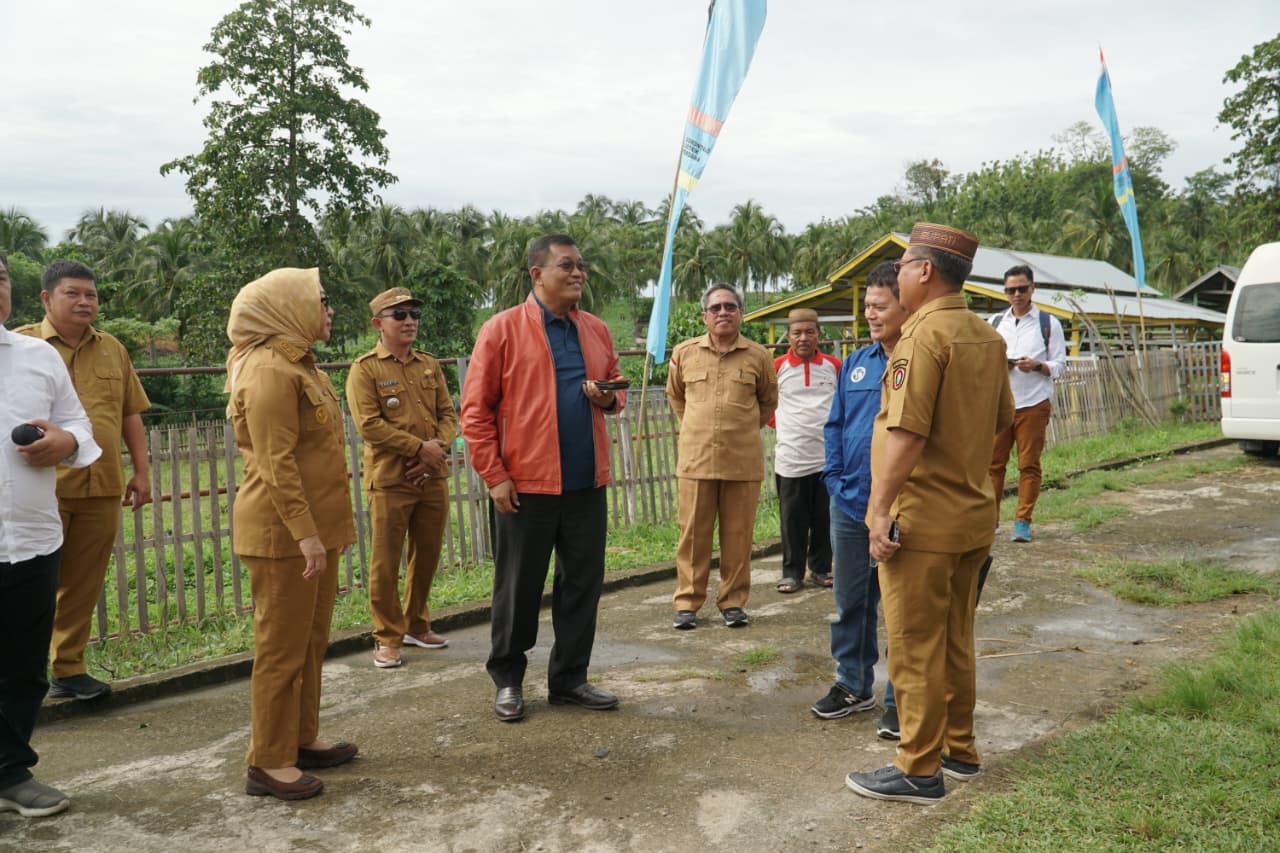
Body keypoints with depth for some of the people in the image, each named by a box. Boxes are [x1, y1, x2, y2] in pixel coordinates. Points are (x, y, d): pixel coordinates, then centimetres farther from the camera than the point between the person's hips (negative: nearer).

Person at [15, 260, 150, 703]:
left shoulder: (112, 349, 13)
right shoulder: (23, 344, 1)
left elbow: (131, 414, 16)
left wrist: (141, 471, 11)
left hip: (102, 488, 4)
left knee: (83, 585, 10)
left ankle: (68, 669, 22)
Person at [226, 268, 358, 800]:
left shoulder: (297, 363, 16)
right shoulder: (270, 370, -16)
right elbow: (275, 463, -22)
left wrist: (326, 526, 22)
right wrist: (304, 532, -25)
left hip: (313, 526, 10)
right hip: (283, 532, -10)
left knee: (311, 641, 16)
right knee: (282, 647, -2)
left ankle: (302, 740, 28)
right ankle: (269, 763, 9)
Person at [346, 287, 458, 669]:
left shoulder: (430, 366, 12)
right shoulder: (365, 369, -4)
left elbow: (448, 414, 9)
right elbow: (369, 425, -14)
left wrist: (438, 449, -10)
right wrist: (420, 447, -16)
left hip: (433, 478, 5)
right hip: (389, 479, -5)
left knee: (427, 556, 13)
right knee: (386, 563, 0)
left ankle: (416, 625, 29)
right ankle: (387, 638, 12)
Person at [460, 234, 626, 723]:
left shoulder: (596, 331, 10)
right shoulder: (503, 329, -5)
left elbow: (615, 390, 21)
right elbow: (475, 411, -6)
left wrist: (609, 398, -4)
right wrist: (494, 476, -11)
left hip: (587, 482, 5)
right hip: (526, 486, -4)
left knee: (583, 583, 10)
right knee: (518, 587, 8)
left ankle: (569, 678, 25)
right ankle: (507, 680, 25)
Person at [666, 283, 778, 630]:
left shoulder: (758, 356, 3)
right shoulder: (684, 353, 4)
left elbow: (768, 401, 18)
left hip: (743, 462, 0)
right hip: (695, 460, 0)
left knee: (738, 535, 5)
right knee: (693, 533, 3)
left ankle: (733, 601, 17)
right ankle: (687, 602, 13)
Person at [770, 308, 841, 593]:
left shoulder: (834, 365, 4)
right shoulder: (777, 366, -1)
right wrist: (779, 424, 7)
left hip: (828, 456, 2)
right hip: (790, 458, -1)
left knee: (824, 519, 9)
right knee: (793, 520, 3)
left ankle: (820, 569, 22)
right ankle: (792, 572, 13)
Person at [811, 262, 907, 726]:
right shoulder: (855, 363, 7)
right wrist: (835, 478, 3)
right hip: (850, 505, 6)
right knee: (850, 602, 16)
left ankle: (901, 700, 21)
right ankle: (852, 685, 33)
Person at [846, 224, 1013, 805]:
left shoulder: (925, 334, -17)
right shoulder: (987, 337, 10)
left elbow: (907, 431, -24)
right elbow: (1002, 420, 18)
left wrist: (882, 508, -22)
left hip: (921, 518, -9)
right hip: (972, 514, 9)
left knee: (914, 647, 1)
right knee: (955, 639, 19)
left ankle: (919, 771, 10)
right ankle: (959, 749, 30)